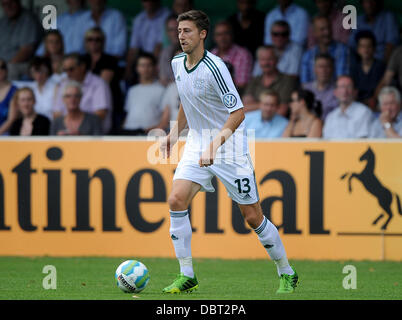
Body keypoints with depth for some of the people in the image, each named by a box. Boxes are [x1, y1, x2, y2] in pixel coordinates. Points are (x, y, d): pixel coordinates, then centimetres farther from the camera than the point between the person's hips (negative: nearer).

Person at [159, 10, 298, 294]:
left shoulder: (214, 67, -21)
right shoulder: (178, 63, 2)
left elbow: (238, 113, -23)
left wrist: (215, 144, -31)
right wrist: (175, 132, 13)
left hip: (229, 146, -6)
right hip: (197, 143, 6)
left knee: (253, 217, -1)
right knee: (177, 199, -14)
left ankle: (287, 274, 18)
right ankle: (187, 276, -7)